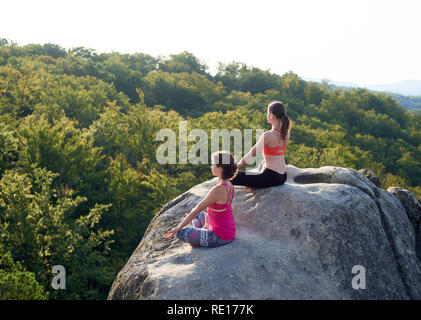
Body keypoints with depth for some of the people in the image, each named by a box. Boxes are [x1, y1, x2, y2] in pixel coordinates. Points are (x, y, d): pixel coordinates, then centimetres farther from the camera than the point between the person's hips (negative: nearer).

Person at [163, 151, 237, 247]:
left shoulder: (218, 190, -28)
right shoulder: (229, 185, -1)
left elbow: (196, 211, -20)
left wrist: (177, 228, -12)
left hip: (221, 237, -9)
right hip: (230, 231, 9)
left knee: (180, 232, -6)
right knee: (197, 215, 25)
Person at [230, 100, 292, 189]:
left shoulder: (268, 135, -18)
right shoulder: (286, 133, 4)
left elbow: (252, 154, -12)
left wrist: (235, 167, -2)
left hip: (271, 177, -8)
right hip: (283, 176, 8)